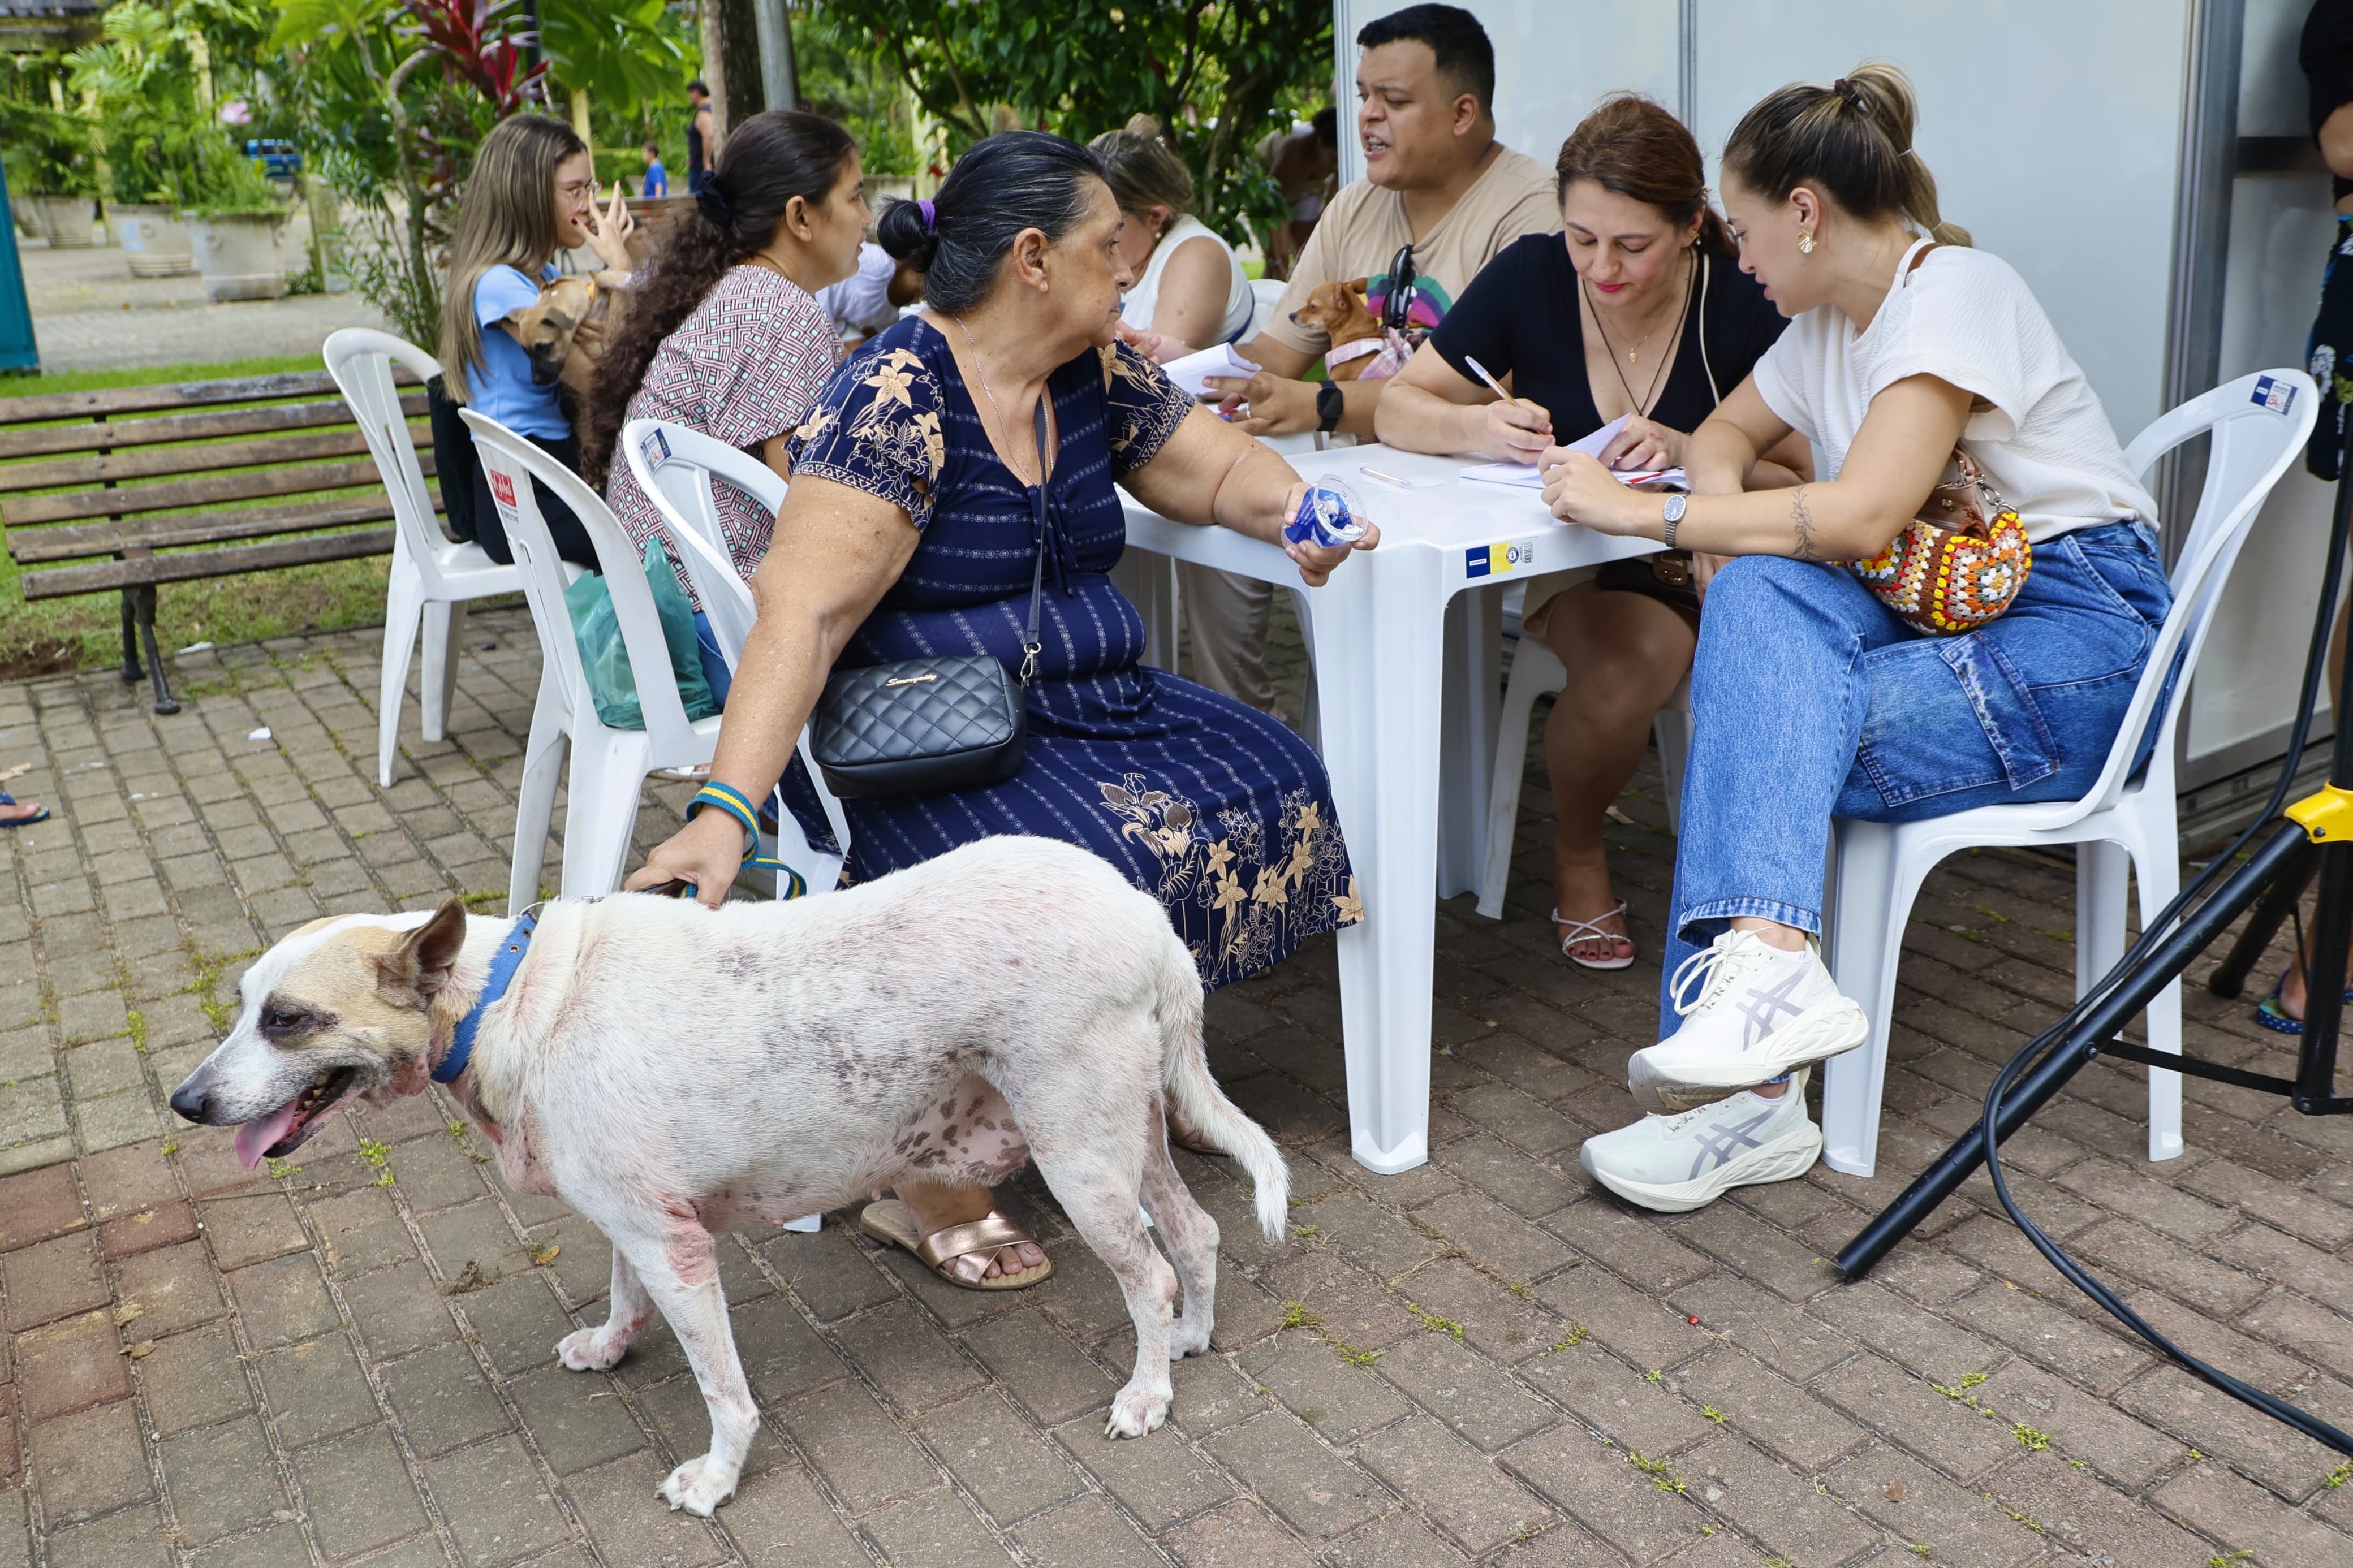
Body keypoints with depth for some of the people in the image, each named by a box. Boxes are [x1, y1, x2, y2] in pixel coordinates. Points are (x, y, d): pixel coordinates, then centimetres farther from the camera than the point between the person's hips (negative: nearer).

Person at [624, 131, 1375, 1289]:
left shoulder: (1097, 375, 5)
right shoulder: (897, 397, -18)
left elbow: (1221, 470, 16)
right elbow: (804, 613, -26)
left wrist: (1292, 510, -8)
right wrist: (727, 808, -36)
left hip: (1085, 704, 8)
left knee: (1269, 787, -8)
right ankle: (923, 1185, -14)